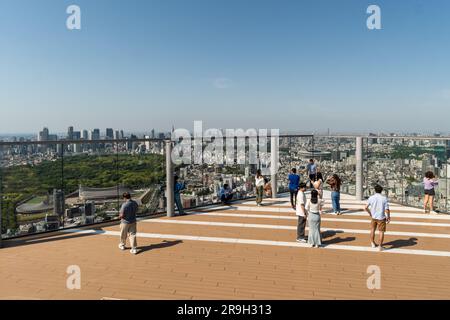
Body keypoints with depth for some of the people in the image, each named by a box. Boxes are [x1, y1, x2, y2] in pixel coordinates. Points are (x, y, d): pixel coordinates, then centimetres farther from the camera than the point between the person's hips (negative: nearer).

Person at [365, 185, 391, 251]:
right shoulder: (384, 198, -12)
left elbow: (366, 207, -2)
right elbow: (387, 210, -14)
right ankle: (380, 246, 9)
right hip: (381, 217, -2)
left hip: (373, 217, 3)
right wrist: (388, 217, 1)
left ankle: (372, 243, 33)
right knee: (381, 231, 7)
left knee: (372, 230, 19)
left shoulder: (371, 198, -6)